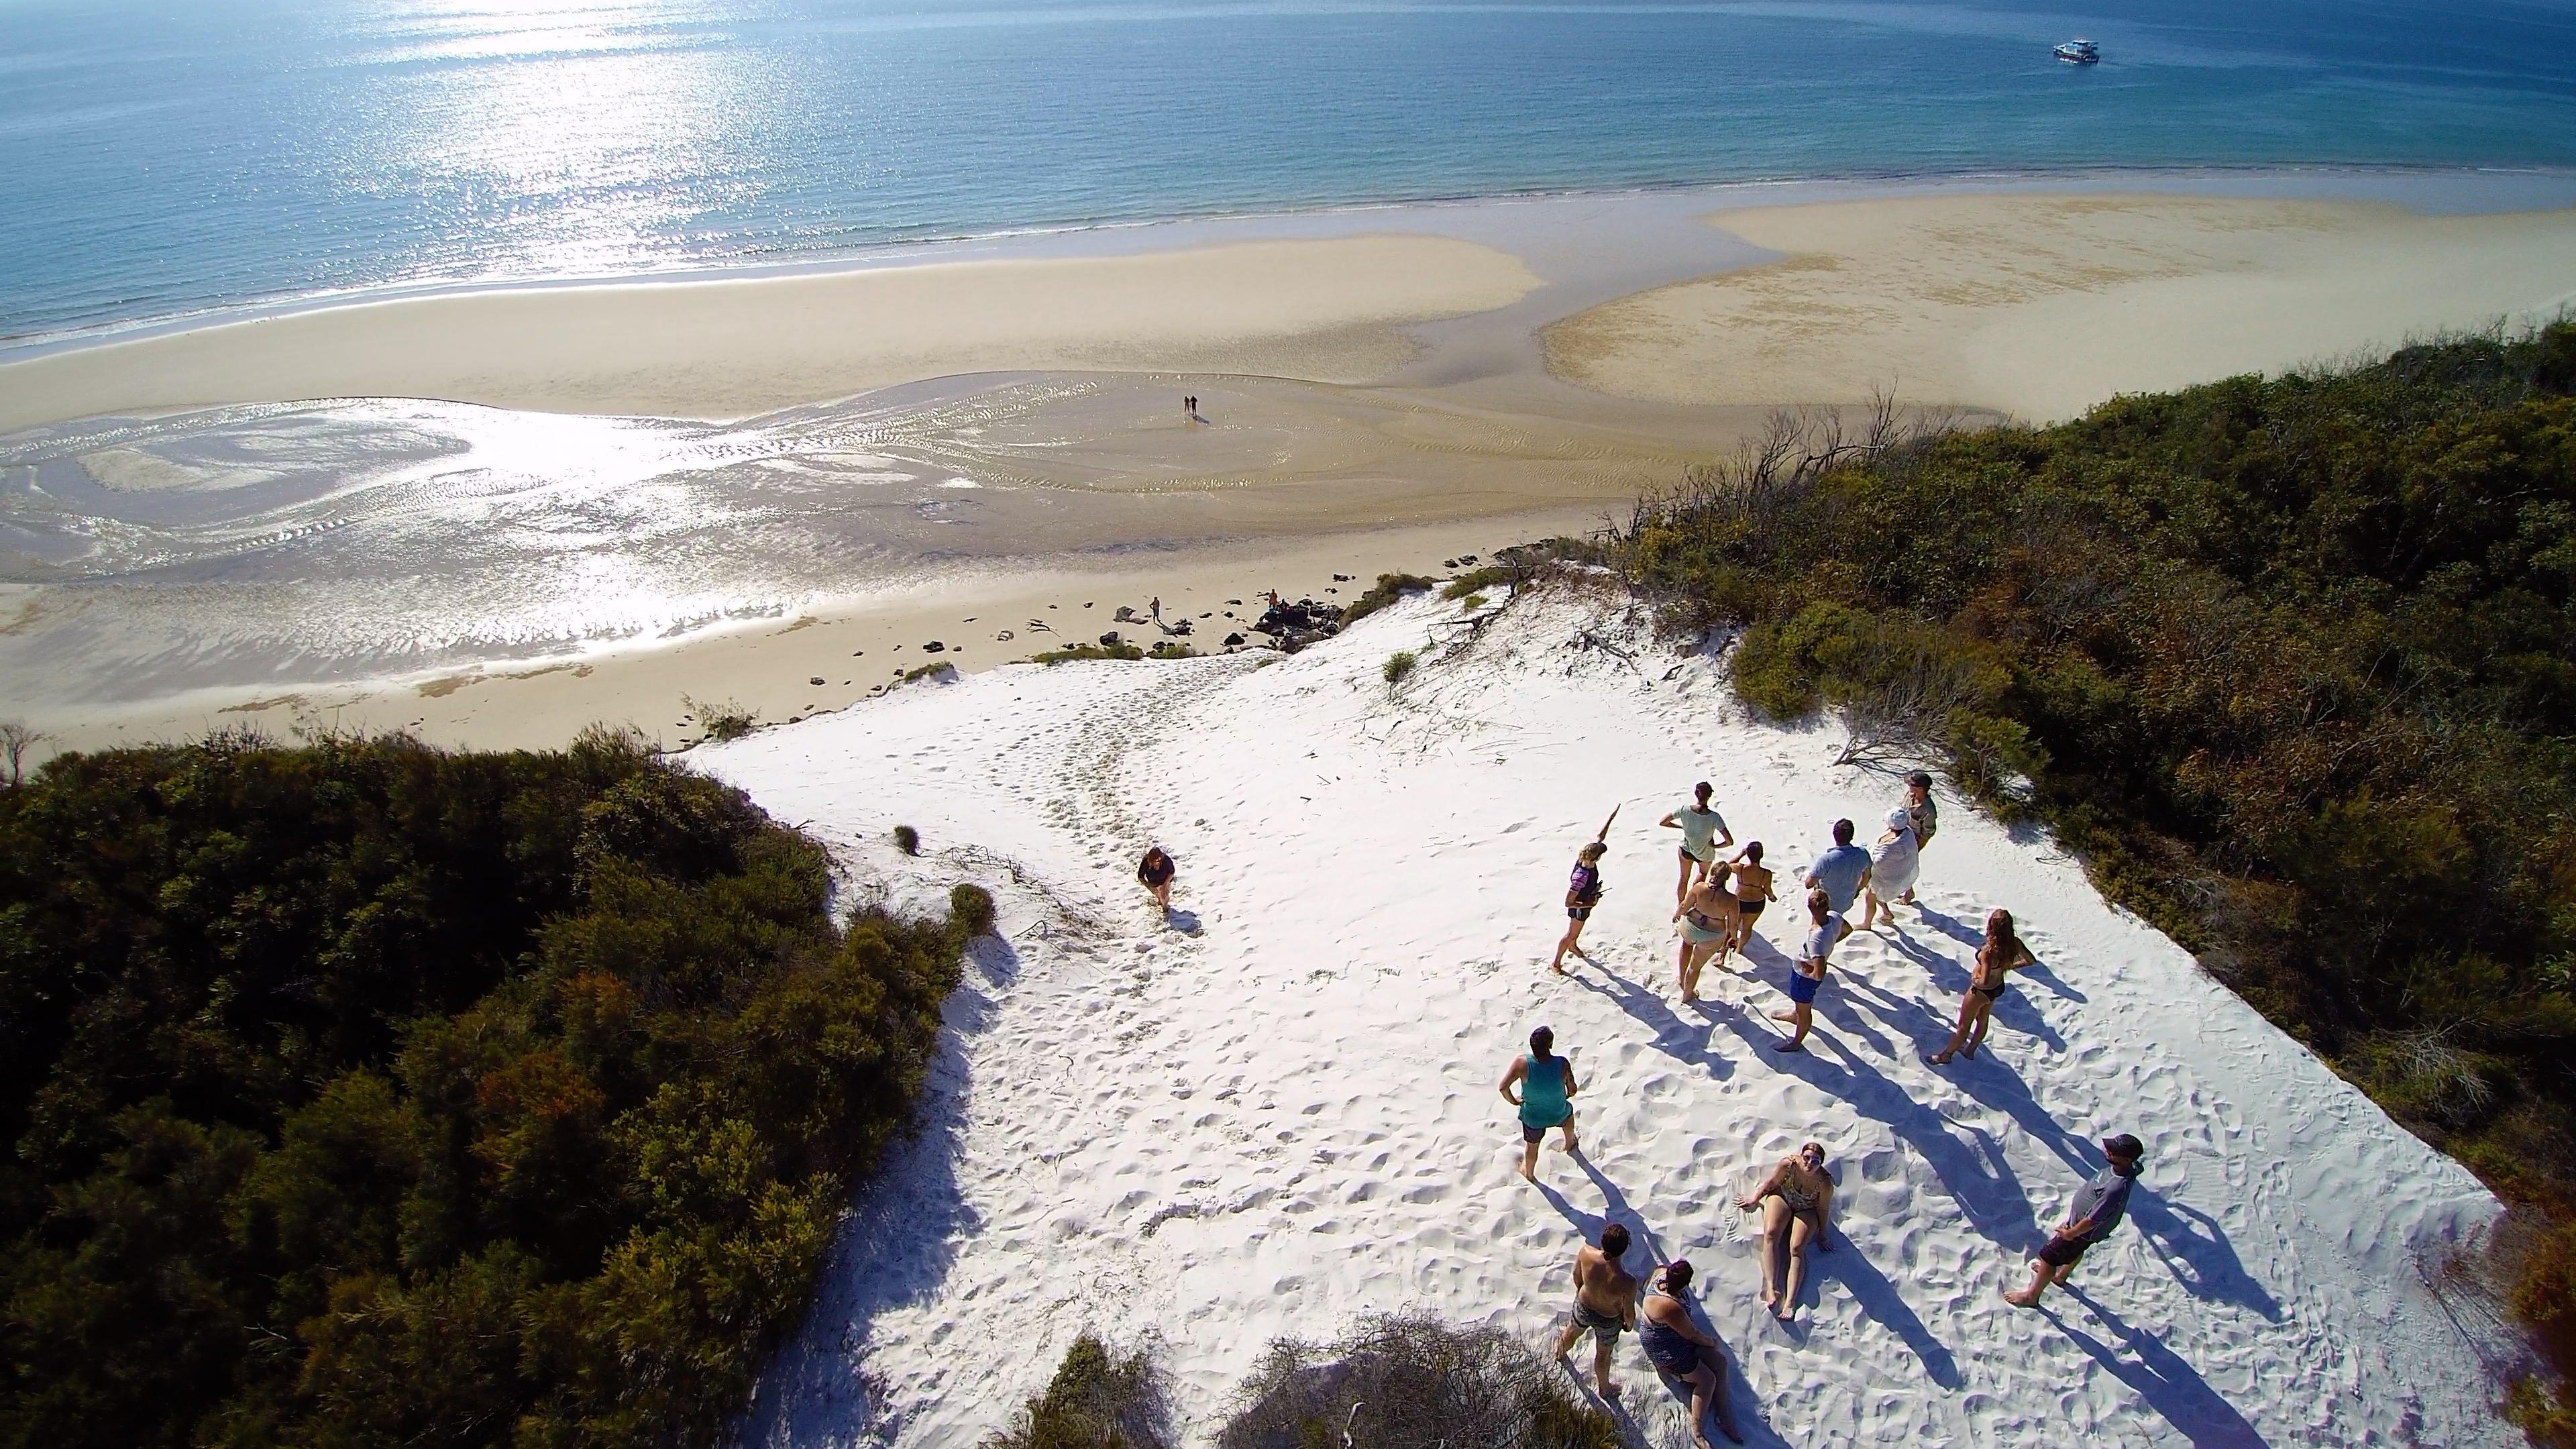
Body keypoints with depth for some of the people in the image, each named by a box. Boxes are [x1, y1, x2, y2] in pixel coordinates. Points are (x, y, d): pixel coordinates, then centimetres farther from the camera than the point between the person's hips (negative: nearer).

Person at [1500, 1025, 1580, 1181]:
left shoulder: (1522, 1063, -33)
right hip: (1558, 1114, 1)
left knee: (1532, 1145, 28)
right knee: (1568, 1112, 38)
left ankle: (1529, 1173, 55)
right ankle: (1570, 1143, 64)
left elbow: (1503, 1087, -28)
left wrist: (1514, 1101, -7)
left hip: (1532, 1117, -1)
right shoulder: (1562, 1064, -31)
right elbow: (1572, 1089, -18)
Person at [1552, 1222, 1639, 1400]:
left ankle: (1561, 1352, 70)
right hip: (1609, 1319, -3)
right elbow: (1629, 1312, -20)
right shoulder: (1628, 1283, -41)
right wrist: (1629, 1324, 4)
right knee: (1603, 1354, 28)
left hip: (1584, 1307, 3)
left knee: (1574, 1331, 36)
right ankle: (1604, 1389, 58)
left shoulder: (1586, 1253, -34)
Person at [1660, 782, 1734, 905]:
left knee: (1684, 879, 27)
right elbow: (1730, 841, -30)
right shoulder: (1714, 817, -32)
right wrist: (1715, 846, -12)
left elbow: (1663, 822, -14)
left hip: (1686, 850, 1)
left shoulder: (1684, 810, -27)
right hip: (1705, 855, -1)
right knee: (1703, 872, 35)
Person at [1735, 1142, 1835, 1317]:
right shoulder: (1788, 1164, -27)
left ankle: (1790, 1301, -29)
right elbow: (1771, 1182, -7)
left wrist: (1822, 1236, -1)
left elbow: (1823, 1210, -14)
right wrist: (1755, 1198, 5)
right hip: (1782, 1198, 1)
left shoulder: (1825, 1183, -30)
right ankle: (1771, 1288, -33)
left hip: (1806, 1211, -1)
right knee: (1770, 1234, -24)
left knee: (1797, 1248, -21)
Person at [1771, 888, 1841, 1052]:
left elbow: (1819, 974, -44)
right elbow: (1848, 929, 2)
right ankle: (1795, 1015, 67)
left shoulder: (1816, 938, -44)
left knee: (1804, 1011, 20)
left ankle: (1797, 1042, 46)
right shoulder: (1834, 917, -22)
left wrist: (1810, 972, -22)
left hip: (1805, 976, -7)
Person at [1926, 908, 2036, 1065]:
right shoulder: (2014, 943, -21)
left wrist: (1974, 980, -21)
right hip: (1998, 988, 7)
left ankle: (1946, 1055, 37)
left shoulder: (1988, 952, -40)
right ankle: (1970, 1050, 52)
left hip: (1981, 991, -7)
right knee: (1983, 1021, 29)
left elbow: (1984, 982, -43)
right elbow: (2031, 961, -4)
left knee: (1964, 1025, 16)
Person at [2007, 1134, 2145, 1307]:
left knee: (2049, 1257, 11)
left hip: (2084, 1230, -8)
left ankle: (2032, 1296, 33)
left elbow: (2092, 1220, -34)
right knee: (2076, 1251, 34)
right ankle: (2060, 1276, 63)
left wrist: (2070, 1233, -16)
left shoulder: (2116, 1189, -45)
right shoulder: (2125, 1167, -19)